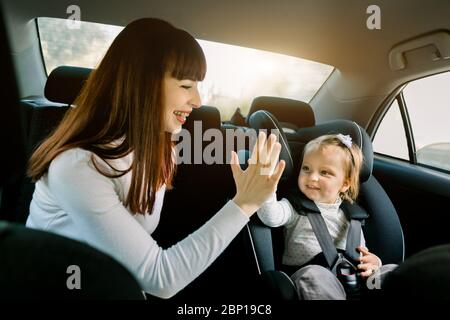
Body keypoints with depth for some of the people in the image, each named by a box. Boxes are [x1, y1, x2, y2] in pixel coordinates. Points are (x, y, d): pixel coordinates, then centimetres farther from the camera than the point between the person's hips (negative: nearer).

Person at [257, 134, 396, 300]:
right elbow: (271, 217, -20)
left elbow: (361, 254, 17)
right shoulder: (295, 206, 2)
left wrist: (371, 263, -7)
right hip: (307, 278, -3)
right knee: (313, 274, -36)